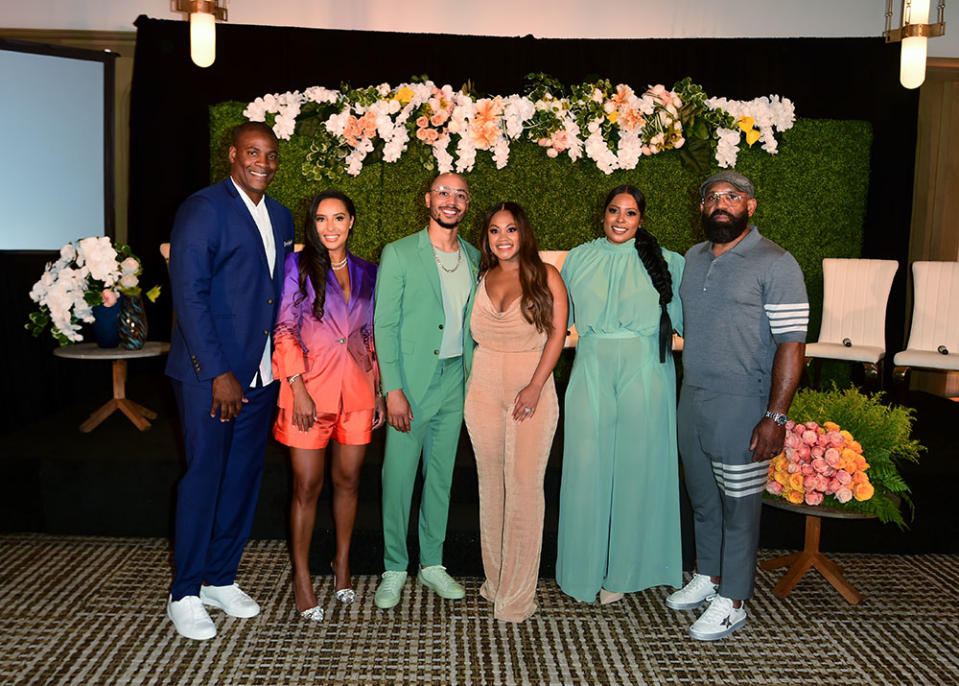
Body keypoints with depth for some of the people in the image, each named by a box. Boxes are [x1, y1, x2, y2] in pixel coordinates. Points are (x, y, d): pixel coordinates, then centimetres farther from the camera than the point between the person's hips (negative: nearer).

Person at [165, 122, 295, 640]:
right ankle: (184, 594, 17)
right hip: (211, 372, -6)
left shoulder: (281, 218, 13)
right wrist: (219, 373, -18)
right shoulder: (203, 209, -9)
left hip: (261, 372, 7)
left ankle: (221, 578, 29)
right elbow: (189, 295, -14)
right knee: (204, 477, 1)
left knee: (244, 477, 12)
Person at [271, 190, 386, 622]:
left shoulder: (366, 273, 12)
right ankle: (301, 579, 15)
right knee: (307, 486, 0)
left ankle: (342, 565, 28)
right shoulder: (298, 266, 0)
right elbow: (284, 329, -5)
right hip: (311, 388, -3)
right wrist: (298, 388, -13)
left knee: (348, 480, 11)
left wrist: (377, 389, 11)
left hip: (356, 390, 4)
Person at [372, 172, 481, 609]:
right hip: (411, 381, -4)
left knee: (441, 475, 12)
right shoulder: (399, 254, -4)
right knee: (398, 476, 0)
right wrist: (393, 389, -14)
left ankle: (431, 563, 26)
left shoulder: (474, 258, 10)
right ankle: (394, 569, 17)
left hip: (455, 380, 4)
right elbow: (384, 325, -7)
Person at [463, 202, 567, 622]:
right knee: (491, 482, 8)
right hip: (484, 389, 4)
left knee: (524, 484, -5)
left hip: (531, 387, -3)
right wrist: (468, 383, 2)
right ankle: (495, 577, 22)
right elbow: (472, 336, 14)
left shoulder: (546, 277, 2)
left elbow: (557, 334, -5)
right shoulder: (481, 280, 12)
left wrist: (535, 386, -14)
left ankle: (518, 593, 4)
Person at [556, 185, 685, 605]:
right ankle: (587, 567, 18)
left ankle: (622, 570, 20)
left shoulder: (665, 262, 5)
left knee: (635, 467, 4)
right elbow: (560, 317, 17)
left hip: (643, 375, -1)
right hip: (591, 373, 1)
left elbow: (685, 317, 9)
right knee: (587, 467, 2)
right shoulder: (579, 259, 11)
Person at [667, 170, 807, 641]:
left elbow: (791, 344, -14)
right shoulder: (693, 258, 11)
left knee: (739, 505, 4)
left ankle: (732, 602, 19)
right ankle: (707, 578, 36)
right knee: (702, 497, 18)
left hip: (741, 406, -6)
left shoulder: (775, 265, -10)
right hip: (692, 399, 7)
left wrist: (775, 416, -20)